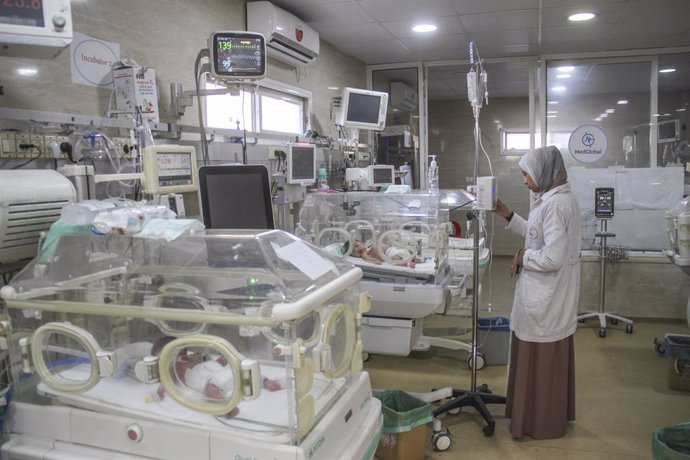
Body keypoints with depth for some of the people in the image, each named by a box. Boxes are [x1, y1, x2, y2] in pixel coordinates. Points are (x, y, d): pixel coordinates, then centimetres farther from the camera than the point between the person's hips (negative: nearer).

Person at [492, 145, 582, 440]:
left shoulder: (555, 204, -23)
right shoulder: (560, 198, 8)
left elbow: (552, 258, -28)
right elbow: (540, 237, 17)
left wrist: (523, 257, -12)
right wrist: (508, 216, 12)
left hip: (546, 298, -10)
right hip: (551, 296, 10)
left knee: (542, 359, 6)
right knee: (552, 357, 21)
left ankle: (542, 423, 23)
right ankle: (555, 414, 38)